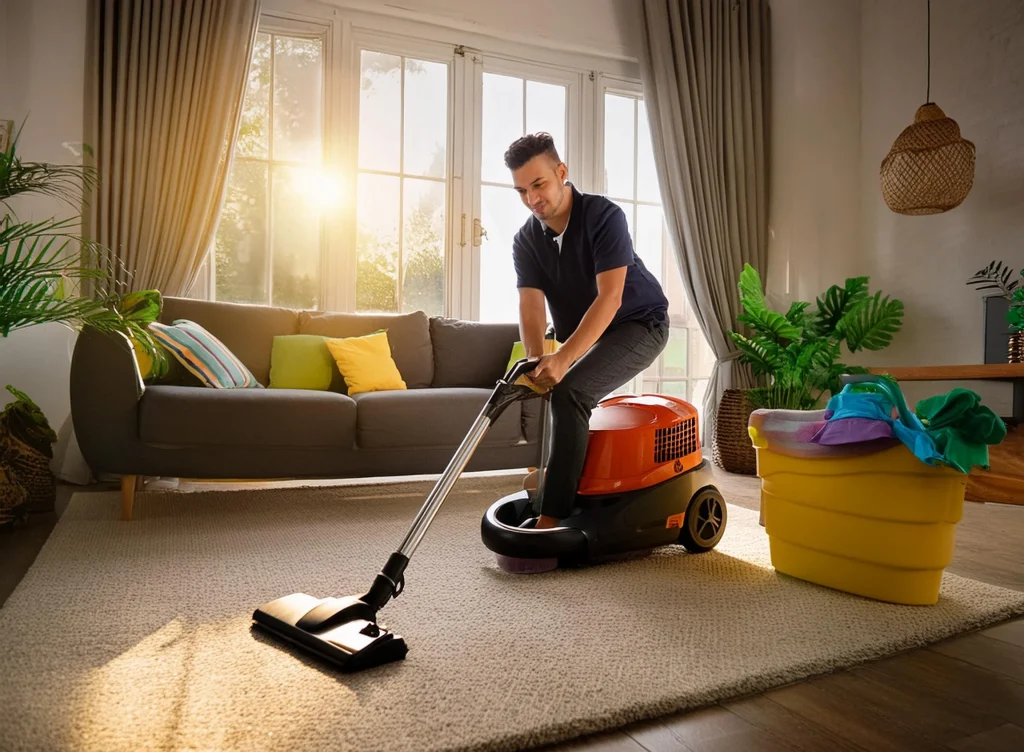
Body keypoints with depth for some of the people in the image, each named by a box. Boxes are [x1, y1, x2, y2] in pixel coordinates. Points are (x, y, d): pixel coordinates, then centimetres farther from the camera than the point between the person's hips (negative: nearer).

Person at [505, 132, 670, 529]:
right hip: (584, 334, 8)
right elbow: (531, 305, -15)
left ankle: (553, 517, -25)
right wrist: (537, 360, -35)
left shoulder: (604, 216, -22)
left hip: (639, 324, -8)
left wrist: (562, 358, -41)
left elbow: (609, 297, -31)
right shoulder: (525, 240, -5)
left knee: (569, 391, -26)